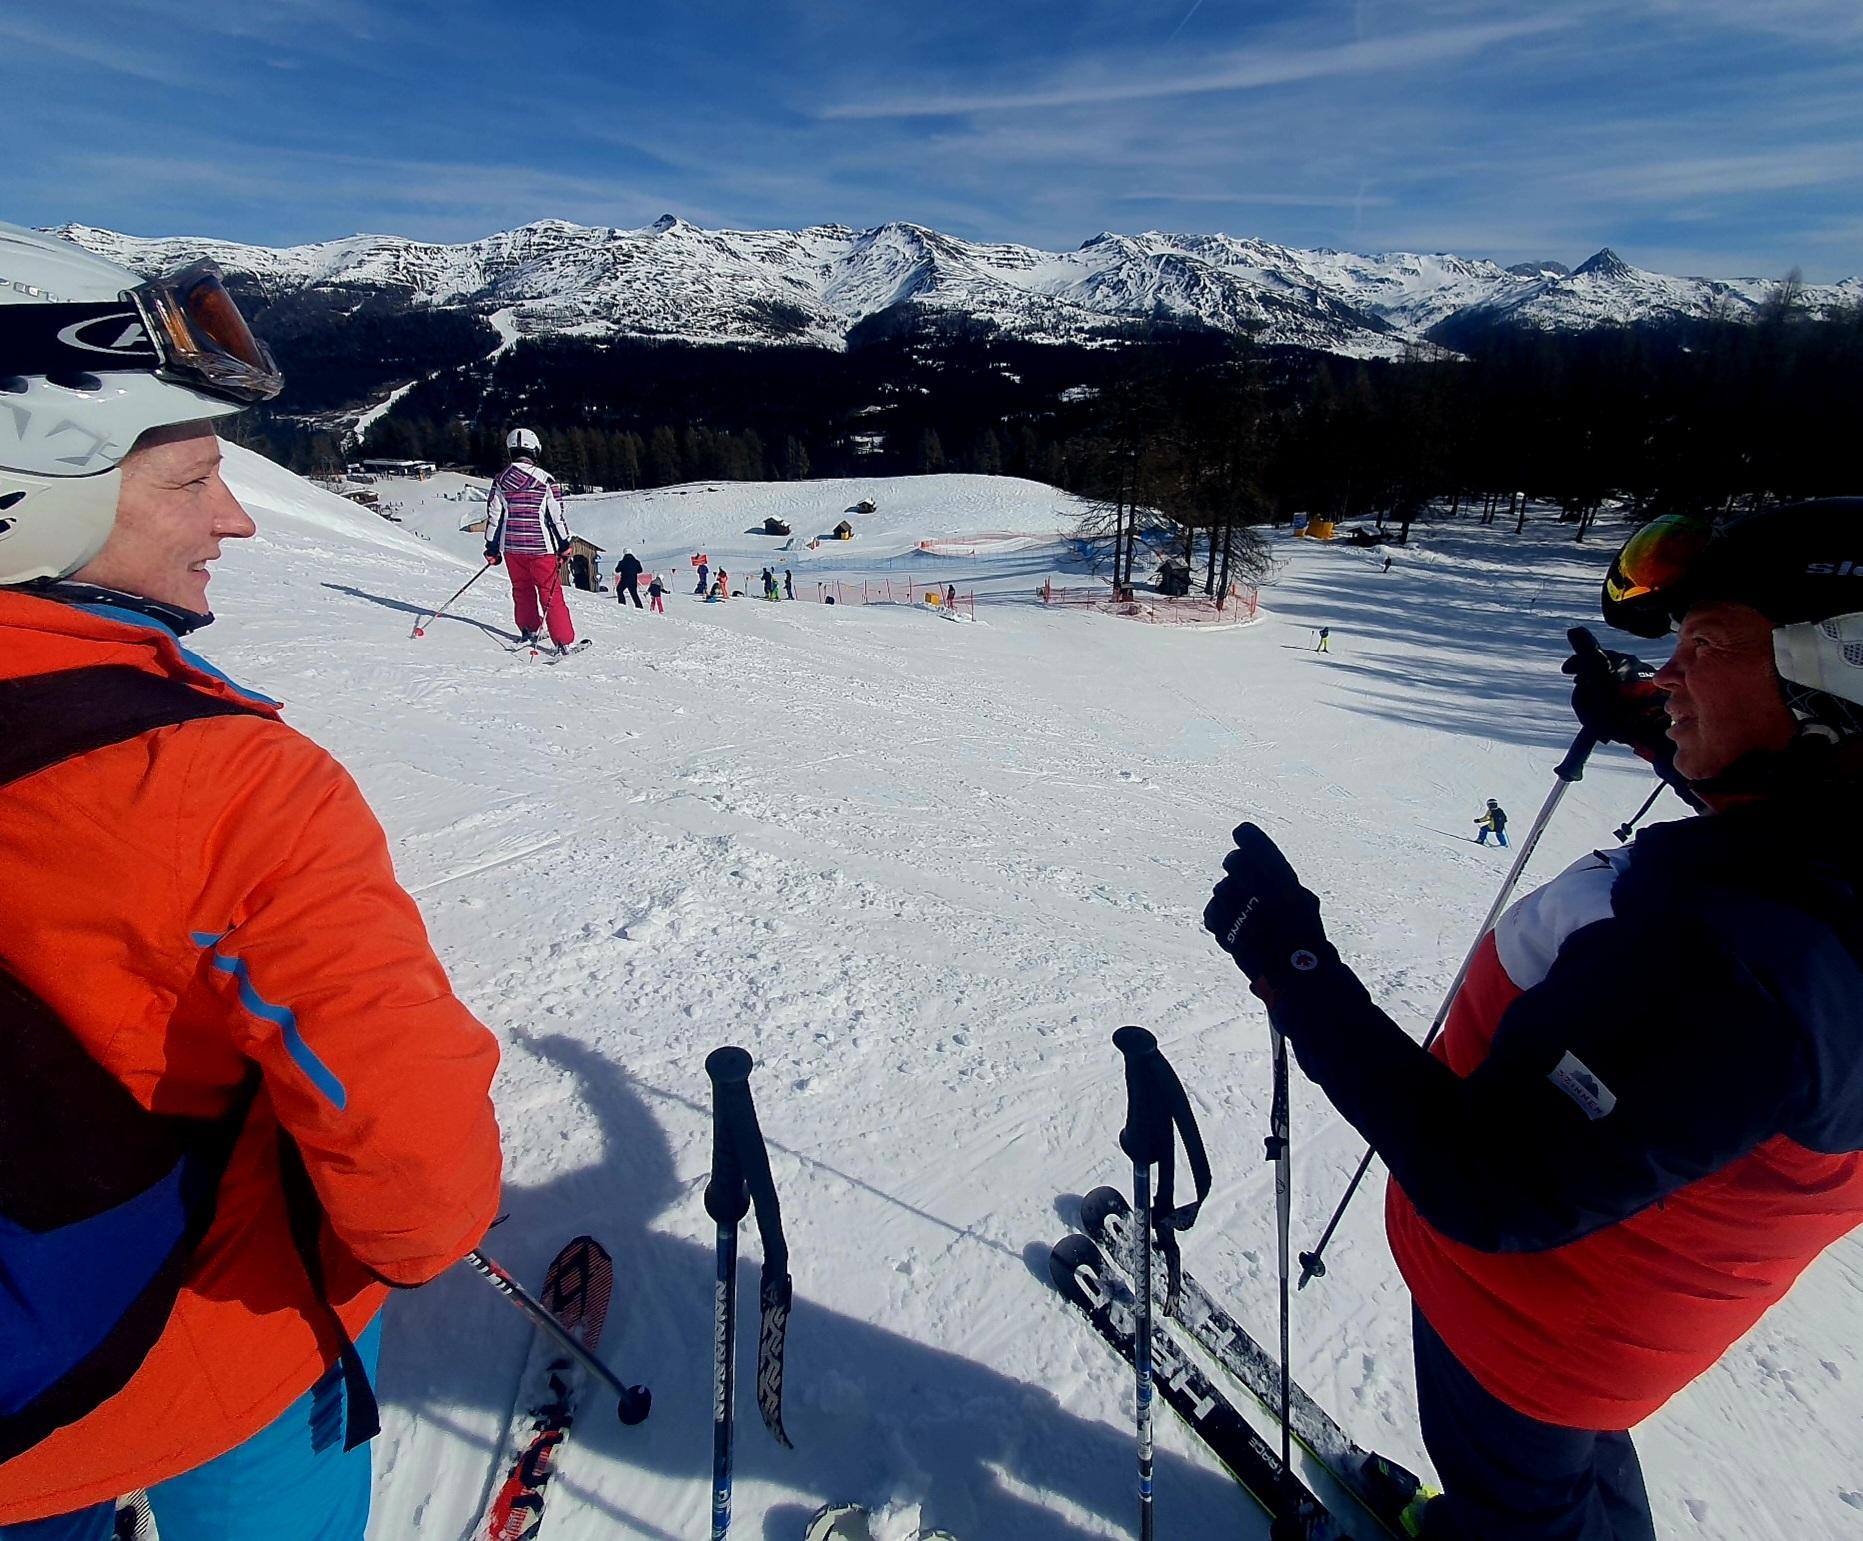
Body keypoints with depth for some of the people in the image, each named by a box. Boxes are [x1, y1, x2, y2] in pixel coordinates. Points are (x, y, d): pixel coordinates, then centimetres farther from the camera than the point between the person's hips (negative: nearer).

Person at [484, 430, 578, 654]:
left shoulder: (500, 480, 3)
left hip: (511, 547, 4)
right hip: (541, 547, -3)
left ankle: (529, 630, 29)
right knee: (551, 593, 0)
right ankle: (563, 641, -2)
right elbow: (557, 516, -7)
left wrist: (492, 549, 13)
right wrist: (564, 546, 3)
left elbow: (493, 516, 5)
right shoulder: (545, 479, -9)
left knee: (522, 590, 21)